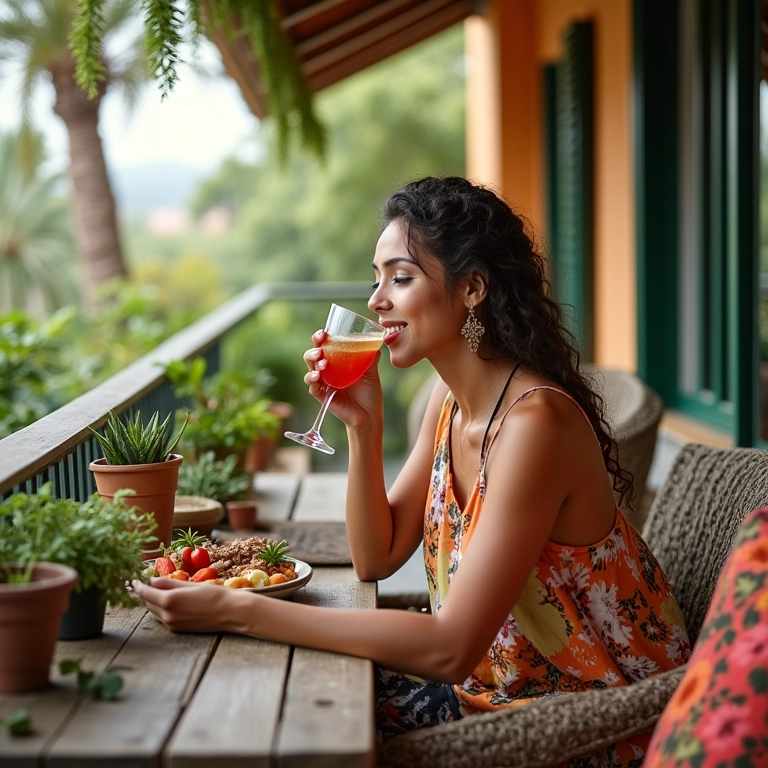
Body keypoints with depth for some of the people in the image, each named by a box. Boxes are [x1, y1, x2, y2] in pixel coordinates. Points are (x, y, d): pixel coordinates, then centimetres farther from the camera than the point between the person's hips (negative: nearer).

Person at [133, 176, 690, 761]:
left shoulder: (534, 422, -27)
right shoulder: (451, 399, 1)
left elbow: (451, 649, -31)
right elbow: (377, 558, 4)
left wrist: (239, 612, -32)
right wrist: (363, 426, -11)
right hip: (496, 681, 7)